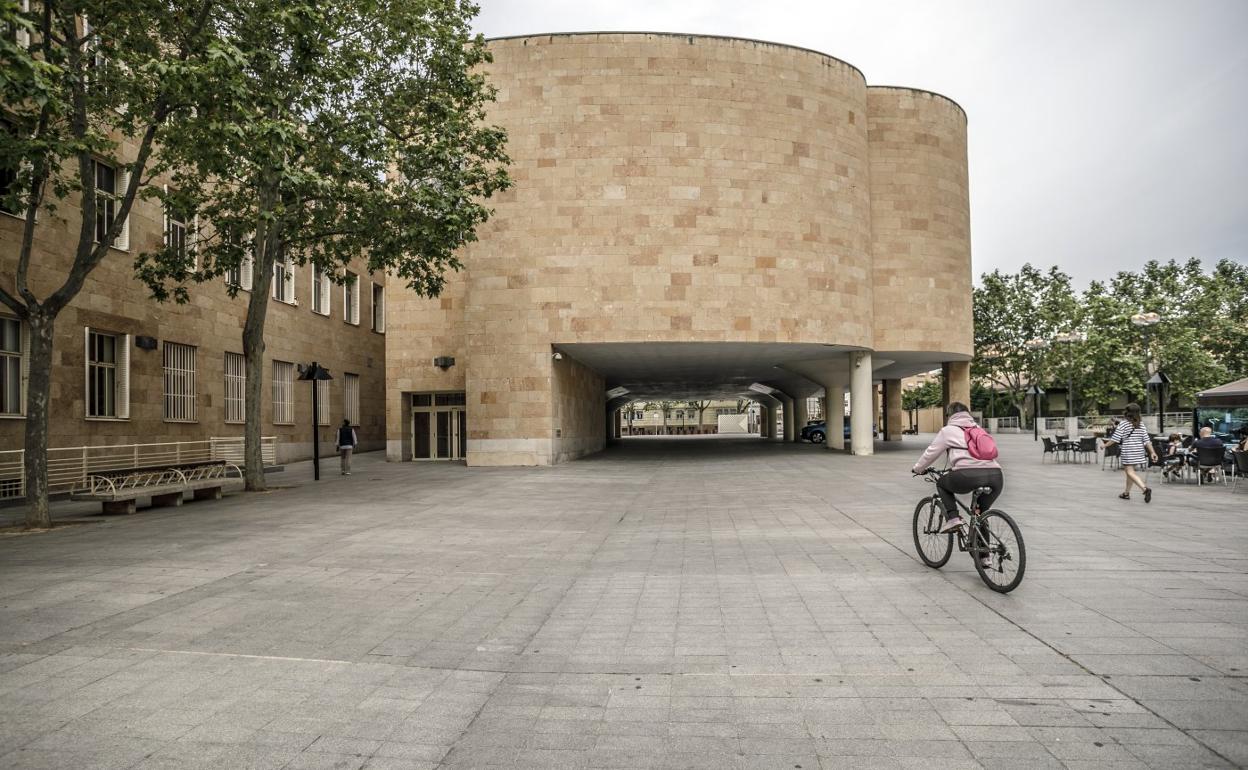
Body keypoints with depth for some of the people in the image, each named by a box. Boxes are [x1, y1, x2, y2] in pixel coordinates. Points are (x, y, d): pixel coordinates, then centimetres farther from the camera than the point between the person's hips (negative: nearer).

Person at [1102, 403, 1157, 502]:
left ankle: (1145, 488, -29)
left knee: (1130, 472, -9)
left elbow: (1115, 438, -8)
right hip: (1139, 452, 6)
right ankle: (1126, 493, 28)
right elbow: (1147, 440, 4)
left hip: (1128, 452, -6)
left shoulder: (1123, 424, -8)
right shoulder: (1141, 425, 7)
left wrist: (1105, 445, 4)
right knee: (1130, 472, 18)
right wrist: (1152, 452, 6)